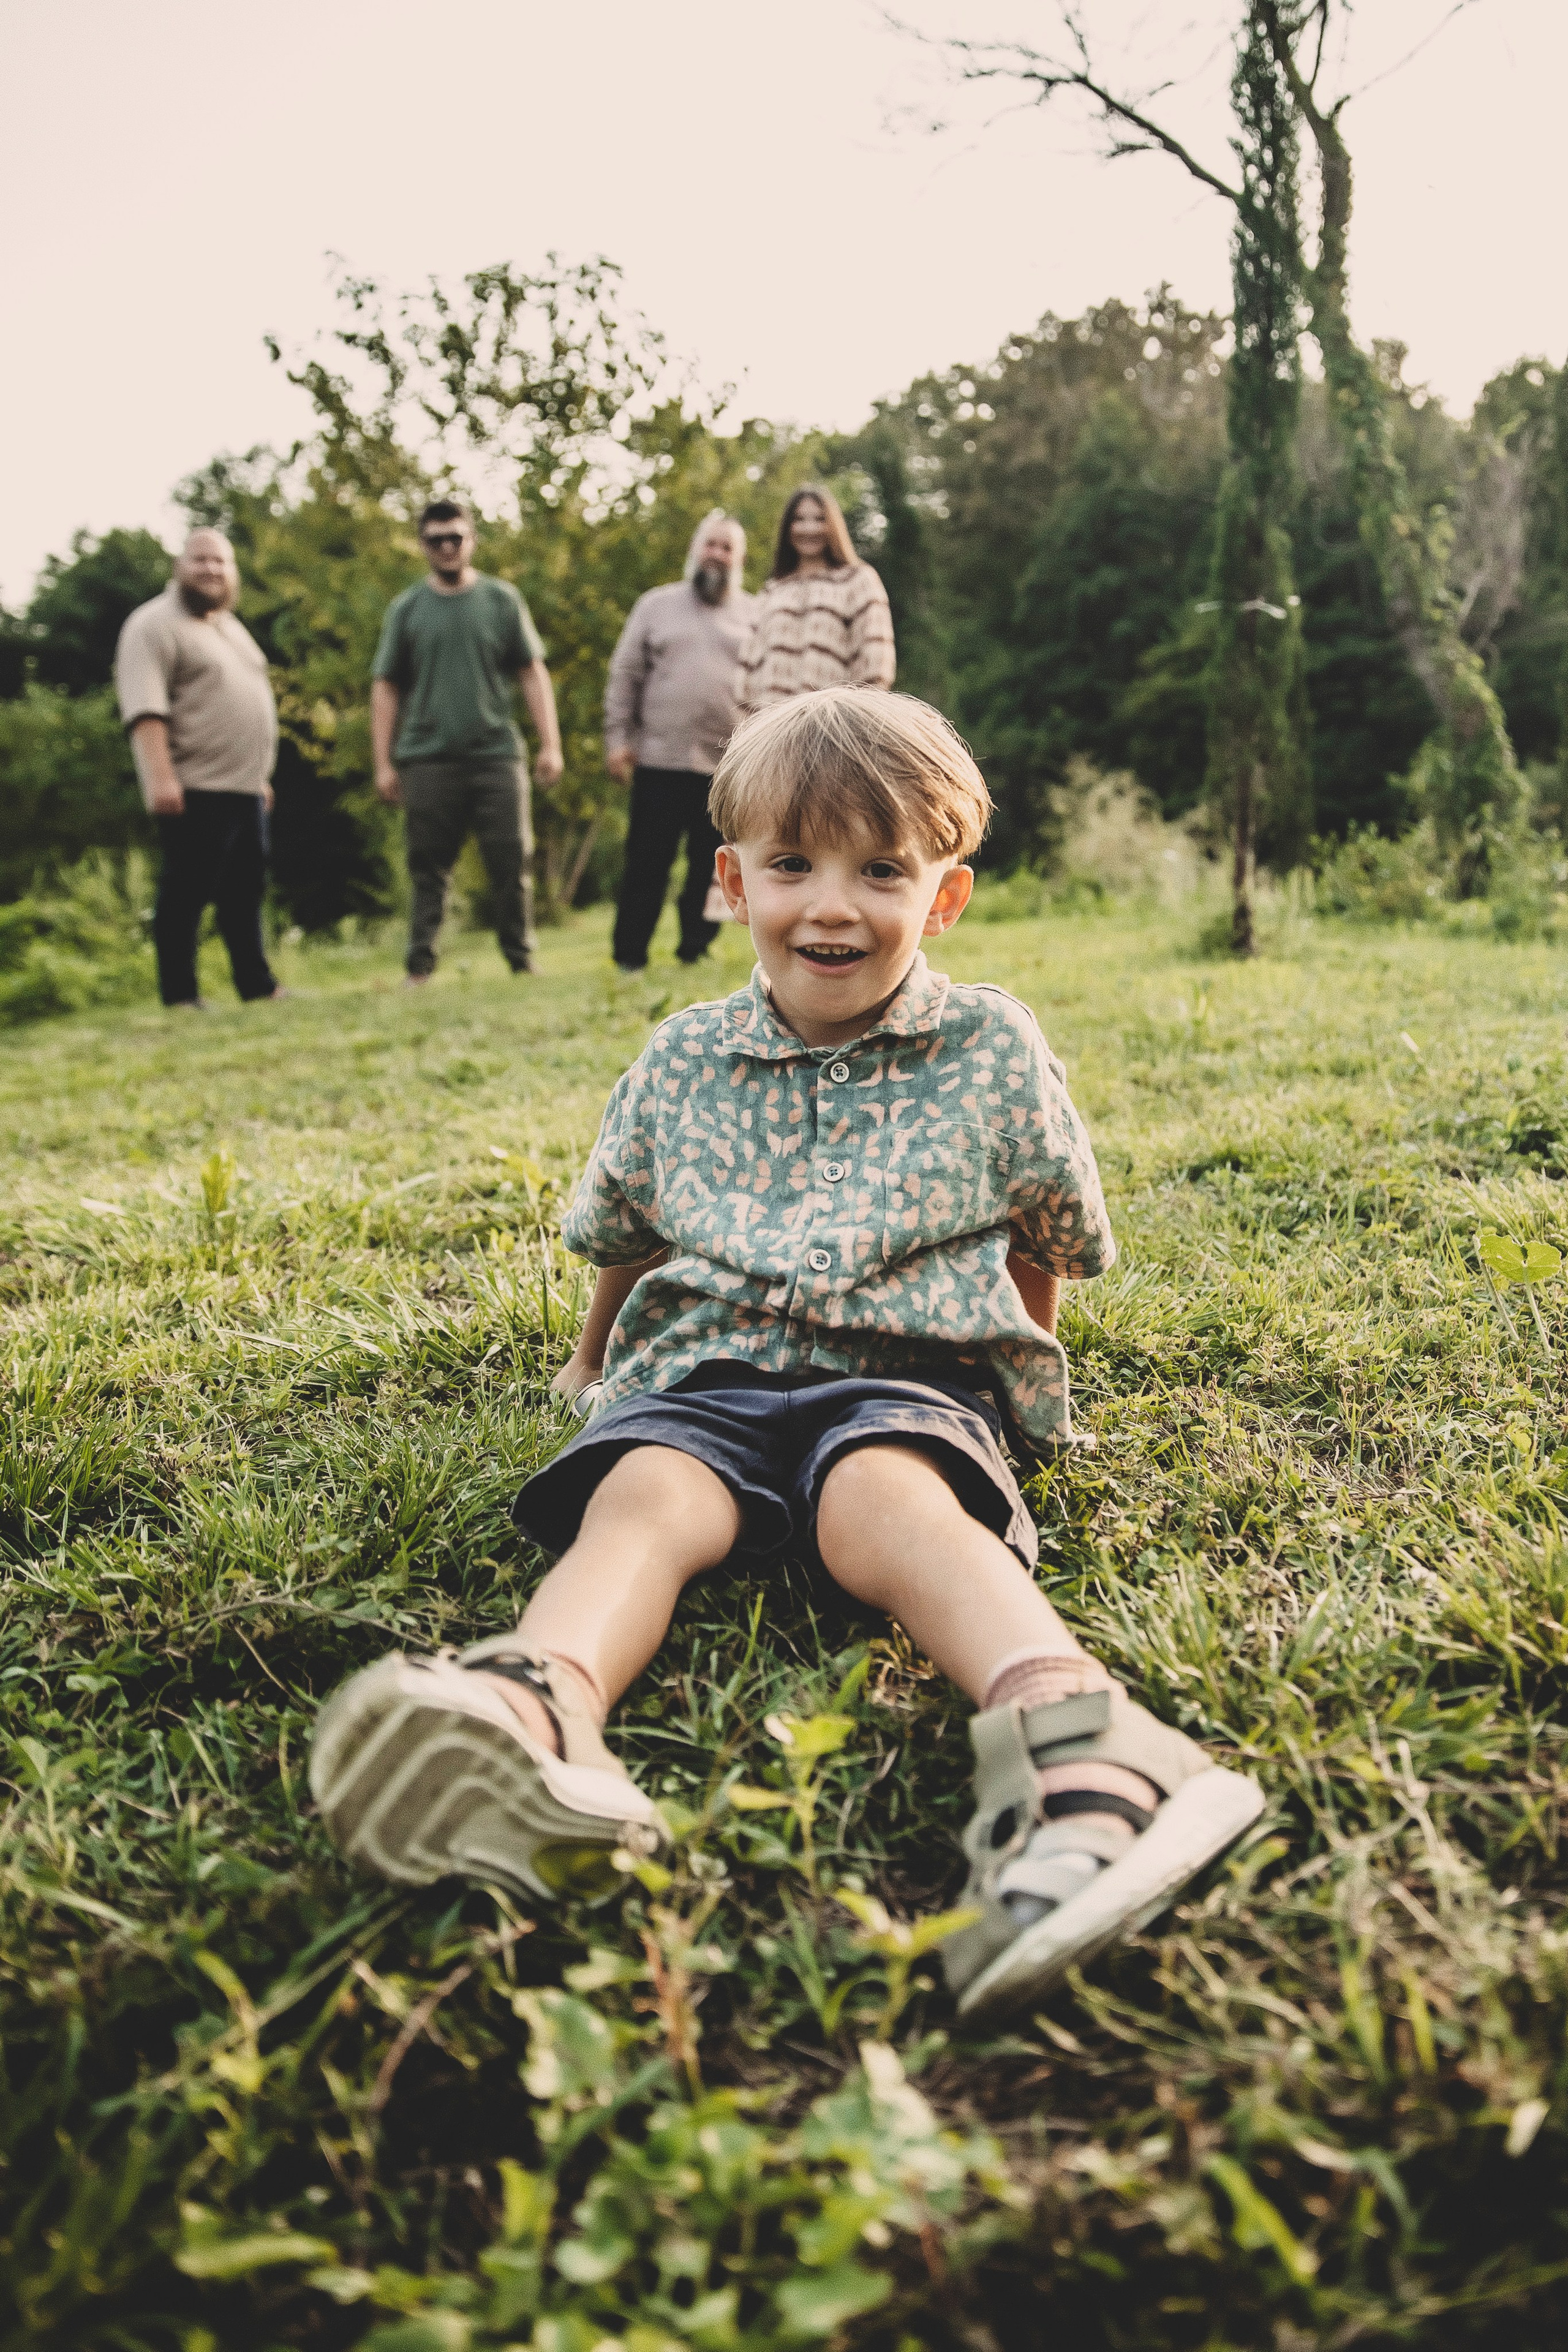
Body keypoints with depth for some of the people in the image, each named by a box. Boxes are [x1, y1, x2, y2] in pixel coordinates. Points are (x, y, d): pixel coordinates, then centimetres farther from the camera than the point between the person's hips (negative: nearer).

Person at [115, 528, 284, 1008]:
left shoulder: (230, 626, 21)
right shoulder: (156, 625, -7)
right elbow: (145, 707, -17)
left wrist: (261, 775, 23)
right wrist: (161, 776, -26)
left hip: (245, 789, 8)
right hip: (195, 790, -8)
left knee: (245, 893, 12)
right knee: (185, 895, -5)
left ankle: (257, 985, 19)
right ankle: (179, 996, 0)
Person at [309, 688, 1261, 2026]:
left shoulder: (993, 1051, 8)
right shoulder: (683, 1062, 13)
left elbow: (1051, 1241, 21)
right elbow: (619, 1235, 29)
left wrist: (1022, 1381, 24)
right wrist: (595, 1362, 37)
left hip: (907, 1378, -2)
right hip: (704, 1377, 3)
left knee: (886, 1499, -36)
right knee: (641, 1493, -31)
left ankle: (1079, 1746, -62)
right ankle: (540, 1706, -61)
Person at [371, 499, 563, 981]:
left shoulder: (502, 600, 9)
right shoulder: (406, 609, 9)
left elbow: (533, 674, 8)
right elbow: (385, 688, 8)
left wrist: (550, 744, 0)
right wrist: (383, 763, 2)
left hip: (496, 755, 0)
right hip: (428, 759, 0)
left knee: (512, 864, -3)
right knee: (429, 870, 1)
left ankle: (522, 962, 6)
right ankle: (420, 968, 5)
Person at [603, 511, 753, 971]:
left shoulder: (755, 615, 10)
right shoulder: (656, 605, 9)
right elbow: (625, 675, 8)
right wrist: (617, 738, 0)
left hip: (730, 767, 1)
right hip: (660, 761, -1)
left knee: (712, 869, 6)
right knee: (646, 865, 1)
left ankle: (695, 953, 17)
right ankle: (629, 959, 8)